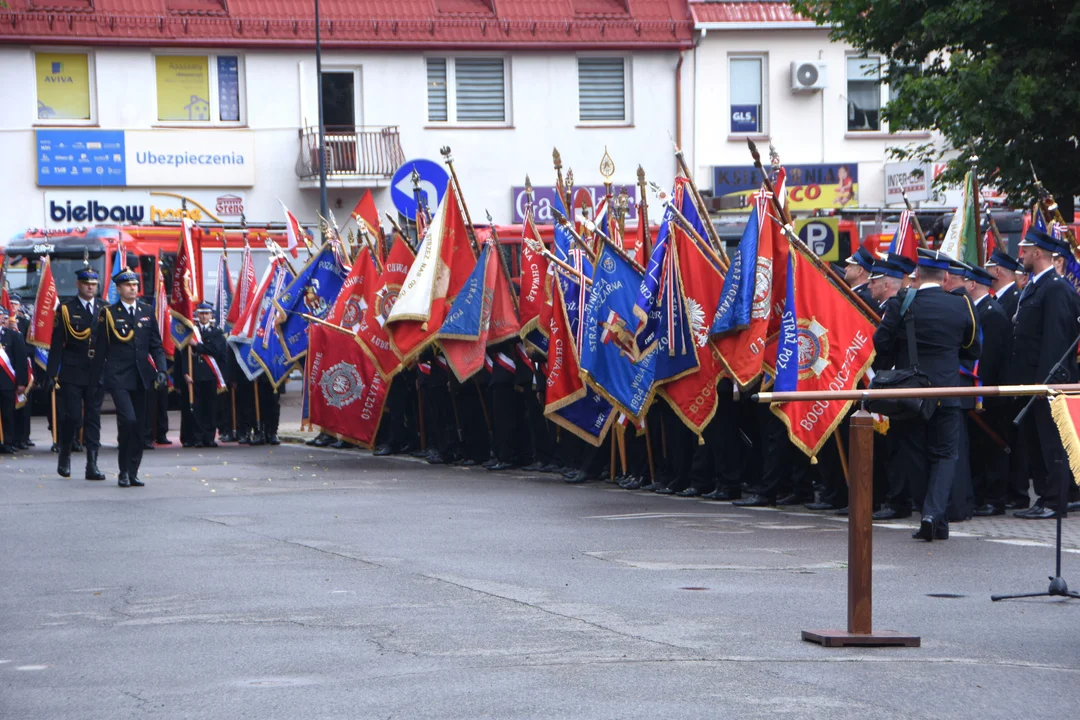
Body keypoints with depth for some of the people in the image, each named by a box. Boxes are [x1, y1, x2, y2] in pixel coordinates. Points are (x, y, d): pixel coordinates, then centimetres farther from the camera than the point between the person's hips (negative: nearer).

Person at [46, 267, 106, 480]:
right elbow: (56, 344, -1)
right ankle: (65, 454, 20)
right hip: (72, 373, -2)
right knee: (72, 416, -4)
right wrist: (51, 373, -6)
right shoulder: (65, 310, 2)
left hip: (97, 373, 2)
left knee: (93, 417, 1)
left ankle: (92, 465, 1)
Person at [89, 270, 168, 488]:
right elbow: (100, 349, 0)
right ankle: (124, 471, -5)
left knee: (139, 426, 5)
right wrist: (95, 379, -2)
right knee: (128, 420, -17)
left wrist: (161, 370, -3)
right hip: (118, 377, -4)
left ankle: (133, 472, 13)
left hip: (141, 377, 4)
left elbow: (156, 345, 12)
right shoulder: (108, 313, 0)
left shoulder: (147, 311, 11)